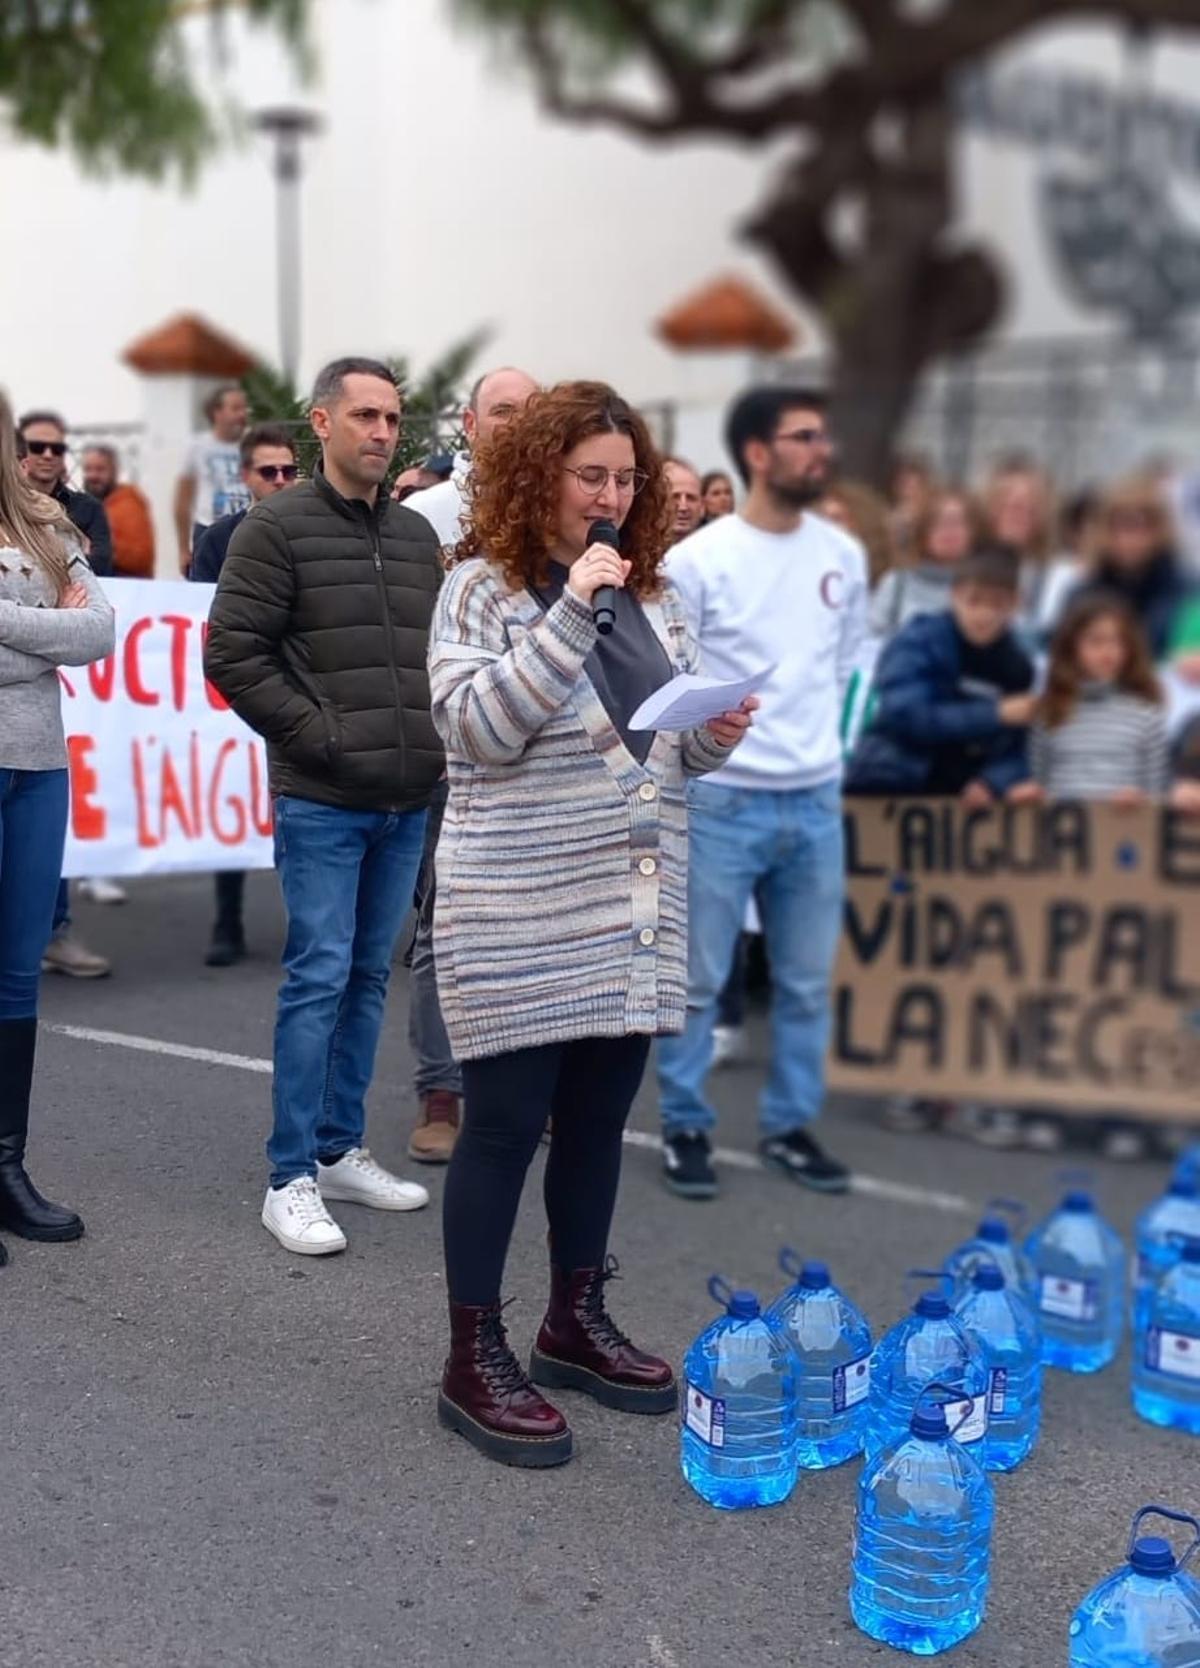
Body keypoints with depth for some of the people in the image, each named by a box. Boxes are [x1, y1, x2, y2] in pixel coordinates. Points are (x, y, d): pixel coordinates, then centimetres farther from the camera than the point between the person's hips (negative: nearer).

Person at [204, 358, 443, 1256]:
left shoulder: (417, 534, 13)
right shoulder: (278, 526, -5)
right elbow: (232, 650, -10)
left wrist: (433, 738, 6)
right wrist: (316, 734, -12)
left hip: (408, 801, 6)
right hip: (322, 801, -6)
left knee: (368, 976, 12)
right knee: (319, 978, -5)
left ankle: (342, 1149, 24)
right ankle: (291, 1179, 4)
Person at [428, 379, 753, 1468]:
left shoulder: (652, 592, 13)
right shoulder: (483, 586, -5)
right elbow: (477, 729, -18)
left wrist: (716, 738, -4)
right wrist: (570, 612, -21)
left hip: (634, 905, 6)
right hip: (520, 911, -6)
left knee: (598, 1115, 14)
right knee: (505, 1121, 0)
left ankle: (577, 1320, 30)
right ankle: (475, 1358, 12)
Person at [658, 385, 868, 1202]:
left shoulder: (844, 554, 6)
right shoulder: (698, 559, -10)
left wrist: (817, 742, 12)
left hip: (816, 801, 5)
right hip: (721, 800, -5)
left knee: (807, 982, 11)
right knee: (698, 980, 4)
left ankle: (790, 1125, 25)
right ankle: (686, 1126, 18)